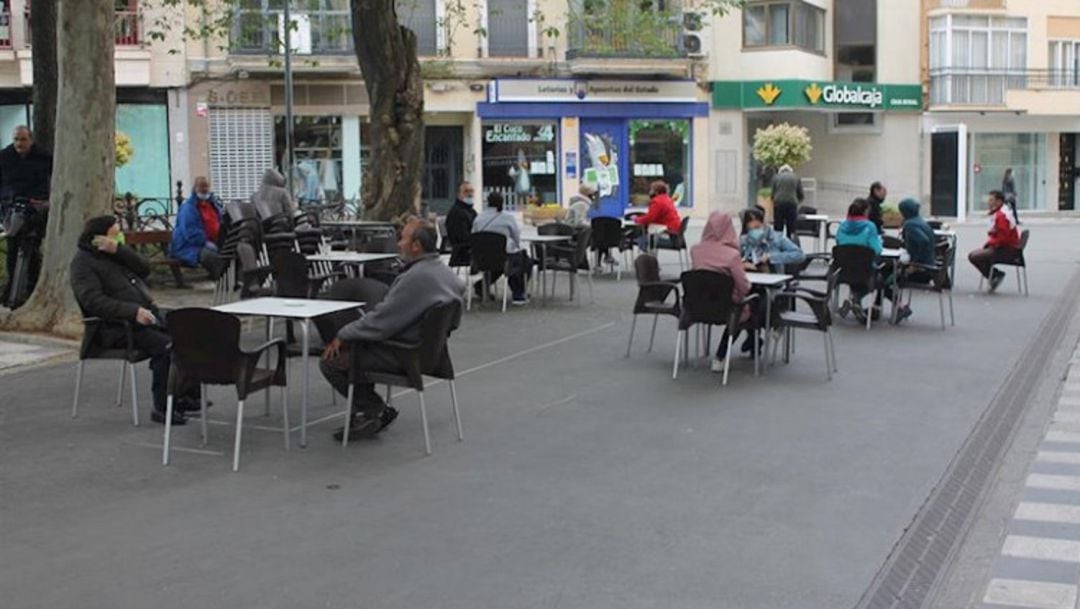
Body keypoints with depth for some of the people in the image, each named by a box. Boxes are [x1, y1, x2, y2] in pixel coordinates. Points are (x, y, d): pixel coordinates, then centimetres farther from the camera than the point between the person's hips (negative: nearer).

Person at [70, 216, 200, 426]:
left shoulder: (116, 253, 20)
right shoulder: (83, 263, -5)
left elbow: (145, 268, 5)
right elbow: (95, 301, -19)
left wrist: (119, 250, -9)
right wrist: (134, 311, -27)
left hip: (147, 313, 8)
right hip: (118, 328, -8)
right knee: (165, 346, -29)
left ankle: (189, 395, 1)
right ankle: (162, 408, -21)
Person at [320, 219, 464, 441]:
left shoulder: (415, 278, -26)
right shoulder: (446, 273, 4)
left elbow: (380, 321, -22)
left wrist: (342, 336, -9)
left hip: (401, 354, -10)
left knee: (330, 360, -3)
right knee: (355, 342, 25)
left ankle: (375, 410, 5)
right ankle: (370, 410, 18)